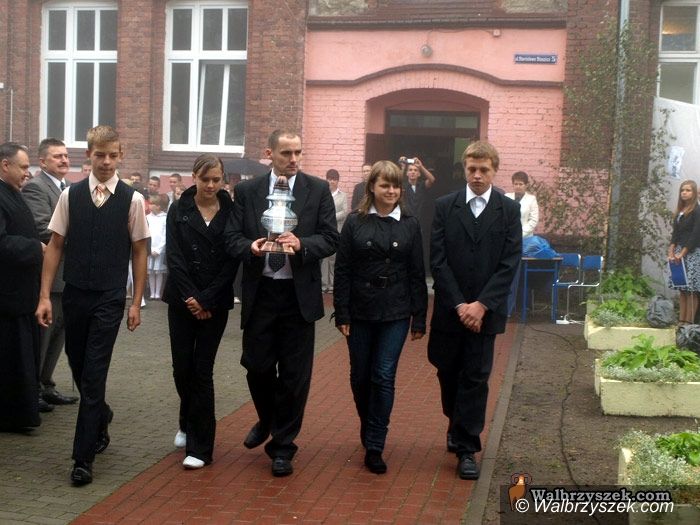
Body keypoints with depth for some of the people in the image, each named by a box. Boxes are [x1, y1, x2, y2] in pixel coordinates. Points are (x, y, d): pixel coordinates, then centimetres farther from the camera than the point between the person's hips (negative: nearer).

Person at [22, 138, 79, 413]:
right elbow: (43, 231, -21)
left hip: (68, 275, 9)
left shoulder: (70, 189, 15)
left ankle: (45, 386, 26)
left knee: (58, 333, 15)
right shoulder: (35, 188, -12)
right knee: (42, 335, 1)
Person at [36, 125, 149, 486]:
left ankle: (83, 458, 3)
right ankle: (101, 419, 43)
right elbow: (55, 246, 4)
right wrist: (44, 296, 0)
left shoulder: (132, 200, -5)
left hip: (109, 299, -3)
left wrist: (136, 303, -1)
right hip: (74, 294, 3)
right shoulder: (70, 195, 0)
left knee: (94, 375, -4)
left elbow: (139, 252, 0)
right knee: (79, 369, 15)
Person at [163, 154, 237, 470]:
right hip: (182, 299, 1)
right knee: (182, 367, 5)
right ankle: (188, 424, 33)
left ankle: (200, 446, 5)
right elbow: (174, 257, -3)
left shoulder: (231, 212, -1)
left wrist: (206, 299, -10)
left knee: (202, 370, -3)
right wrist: (190, 296, -11)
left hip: (215, 303, -1)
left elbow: (232, 261, -4)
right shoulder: (179, 210, 2)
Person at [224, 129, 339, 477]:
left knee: (294, 374, 3)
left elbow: (330, 239, -4)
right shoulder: (246, 191, 4)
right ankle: (267, 420, 41)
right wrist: (251, 247, -22)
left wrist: (301, 244, -22)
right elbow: (232, 238, 0)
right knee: (257, 366, 9)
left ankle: (282, 447, 18)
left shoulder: (318, 190, 1)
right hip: (259, 292, 1)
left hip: (299, 295, -1)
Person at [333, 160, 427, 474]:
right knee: (360, 376, 10)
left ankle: (374, 446, 4)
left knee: (384, 377, -4)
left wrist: (419, 318, 0)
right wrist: (341, 313, -5)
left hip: (396, 314, 0)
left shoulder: (410, 225, 3)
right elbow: (342, 270, 0)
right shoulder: (355, 222, 0)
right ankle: (367, 428, 36)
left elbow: (417, 274, 3)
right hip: (360, 311, 1)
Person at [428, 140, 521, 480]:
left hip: (485, 310, -1)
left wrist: (480, 305, -13)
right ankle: (458, 426, 38)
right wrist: (459, 304, -11)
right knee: (448, 372, 12)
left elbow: (509, 264, -5)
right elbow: (438, 260, -3)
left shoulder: (508, 210, 1)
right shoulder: (445, 206, 2)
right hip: (449, 309, 1)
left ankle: (466, 448, 8)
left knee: (475, 378, 0)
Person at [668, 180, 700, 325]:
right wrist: (671, 252, 2)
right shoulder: (679, 211, 15)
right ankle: (682, 319, 9)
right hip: (679, 252, 7)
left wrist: (682, 254, -13)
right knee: (681, 288, 6)